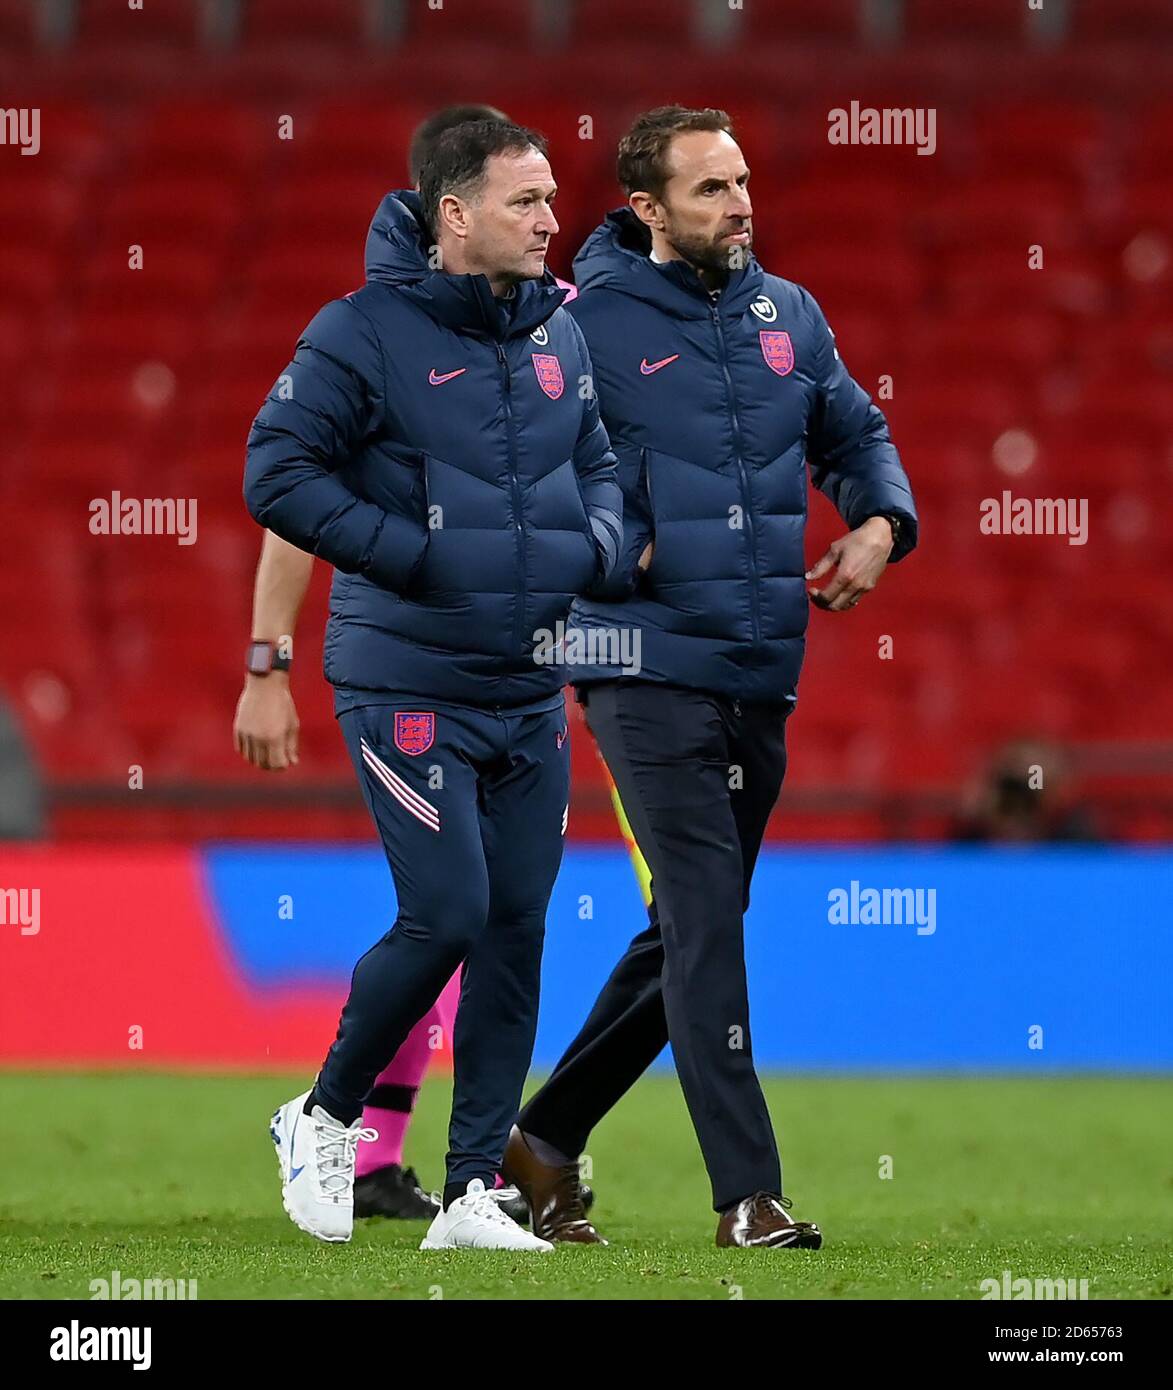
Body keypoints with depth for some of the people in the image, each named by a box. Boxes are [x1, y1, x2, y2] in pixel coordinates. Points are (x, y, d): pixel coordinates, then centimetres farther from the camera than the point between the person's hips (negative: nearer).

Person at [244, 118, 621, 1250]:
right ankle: (324, 1117, 13)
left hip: (531, 690, 6)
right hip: (408, 685, -6)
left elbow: (596, 462, 22)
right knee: (447, 916, -11)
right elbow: (276, 473, -14)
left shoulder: (557, 333, 9)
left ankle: (473, 1189, 9)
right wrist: (415, 557, -18)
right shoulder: (365, 332, -11)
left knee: (517, 930, 3)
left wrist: (597, 543, 0)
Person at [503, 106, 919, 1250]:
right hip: (648, 668, -7)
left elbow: (856, 436, 22)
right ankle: (747, 1193, -12)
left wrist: (881, 522, 3)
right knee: (707, 920, -12)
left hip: (762, 674, 7)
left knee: (690, 930, 12)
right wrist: (618, 552, -13)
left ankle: (546, 1142, 25)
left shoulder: (788, 314, 10)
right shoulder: (586, 325, -7)